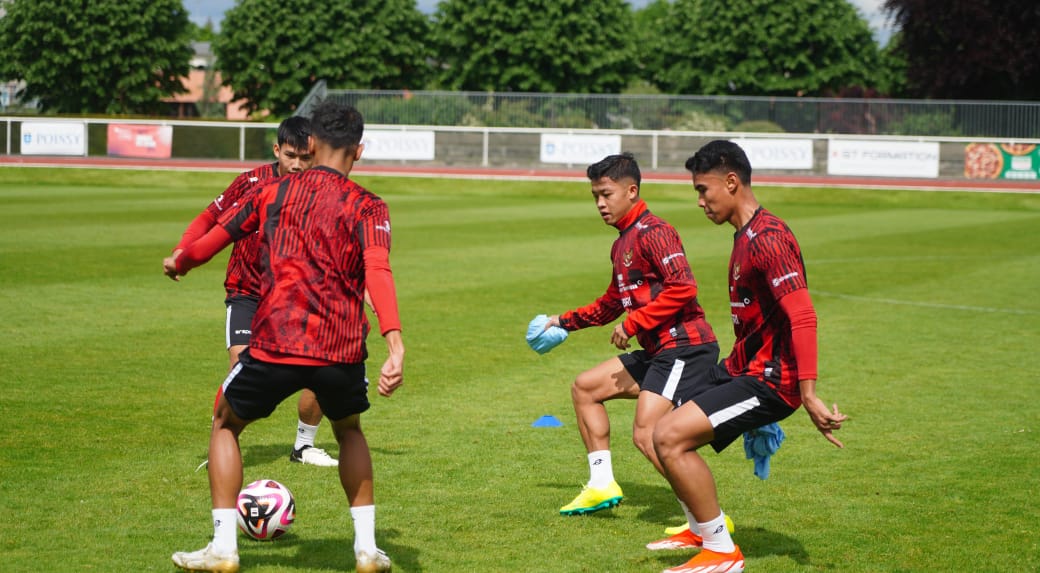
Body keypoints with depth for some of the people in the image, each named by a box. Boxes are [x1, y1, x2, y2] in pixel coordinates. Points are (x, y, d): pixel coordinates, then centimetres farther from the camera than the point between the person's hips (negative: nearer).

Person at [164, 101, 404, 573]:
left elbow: (219, 235, 20)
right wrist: (395, 345, -23)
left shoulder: (274, 192, 10)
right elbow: (378, 271, -13)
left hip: (274, 345, 0)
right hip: (341, 351, 1)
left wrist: (179, 264, 42)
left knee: (226, 426, 23)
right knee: (349, 430, 30)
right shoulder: (367, 207, 3)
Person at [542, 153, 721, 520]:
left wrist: (634, 323, -20)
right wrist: (565, 321, 32)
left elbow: (683, 287, -24)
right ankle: (602, 486, 18)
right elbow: (611, 304, 33)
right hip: (658, 351, 11)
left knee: (647, 435, -18)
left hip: (685, 347, -11)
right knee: (585, 387, 17)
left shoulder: (653, 232, -12)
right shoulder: (622, 244, 19)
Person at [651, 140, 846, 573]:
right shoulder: (745, 236, 14)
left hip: (768, 380, -10)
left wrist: (808, 395, -31)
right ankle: (703, 529, 36)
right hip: (742, 369, 10)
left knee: (670, 436, -19)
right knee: (663, 432, 18)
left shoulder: (768, 239, -19)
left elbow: (802, 317, -27)